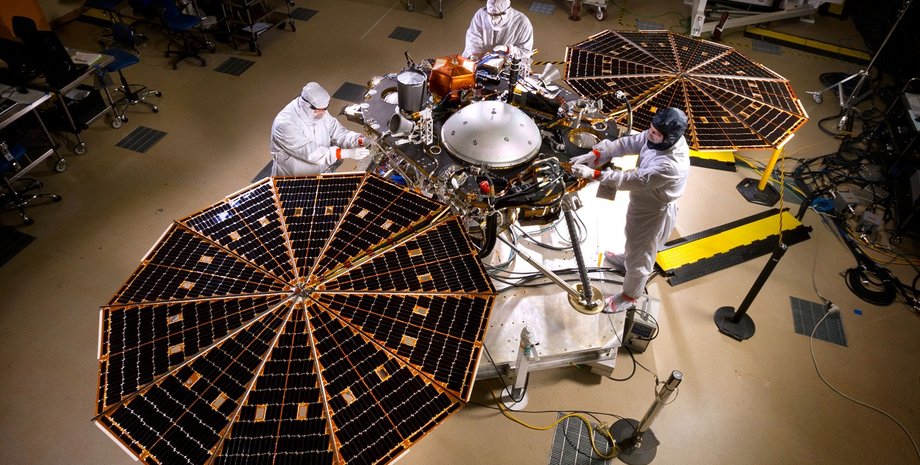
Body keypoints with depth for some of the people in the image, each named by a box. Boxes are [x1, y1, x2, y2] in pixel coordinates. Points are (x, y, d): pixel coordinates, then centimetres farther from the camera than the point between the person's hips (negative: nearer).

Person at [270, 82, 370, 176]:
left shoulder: (321, 113, -2)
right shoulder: (285, 124, -24)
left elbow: (339, 133, 3)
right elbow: (311, 153, -28)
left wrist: (361, 140, -18)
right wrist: (348, 153, -31)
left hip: (323, 173, 6)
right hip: (294, 181, -6)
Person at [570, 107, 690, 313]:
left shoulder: (670, 166, -41)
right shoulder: (659, 137, -17)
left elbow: (632, 180, -41)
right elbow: (628, 143, -14)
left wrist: (594, 174, -43)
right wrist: (595, 154, -25)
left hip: (653, 213, -8)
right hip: (642, 202, 8)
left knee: (640, 257, 15)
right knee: (633, 238, 36)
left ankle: (629, 296, 39)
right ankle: (626, 259, 67)